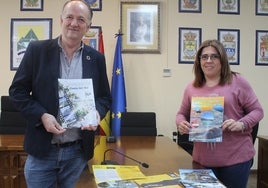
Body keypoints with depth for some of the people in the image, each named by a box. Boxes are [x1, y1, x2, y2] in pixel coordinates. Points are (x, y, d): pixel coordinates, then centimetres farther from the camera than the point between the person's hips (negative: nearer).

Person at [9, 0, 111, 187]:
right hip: (42, 149, -1)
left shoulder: (96, 58, 3)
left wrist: (96, 113, -13)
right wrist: (42, 116, -16)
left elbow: (105, 97, 9)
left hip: (78, 151, 2)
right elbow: (17, 90, -1)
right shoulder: (37, 50, -3)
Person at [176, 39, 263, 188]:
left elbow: (257, 110, 0)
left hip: (236, 157, -2)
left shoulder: (237, 81, -3)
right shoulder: (191, 87, 6)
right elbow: (182, 113, 15)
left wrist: (242, 124, -18)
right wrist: (180, 123, -7)